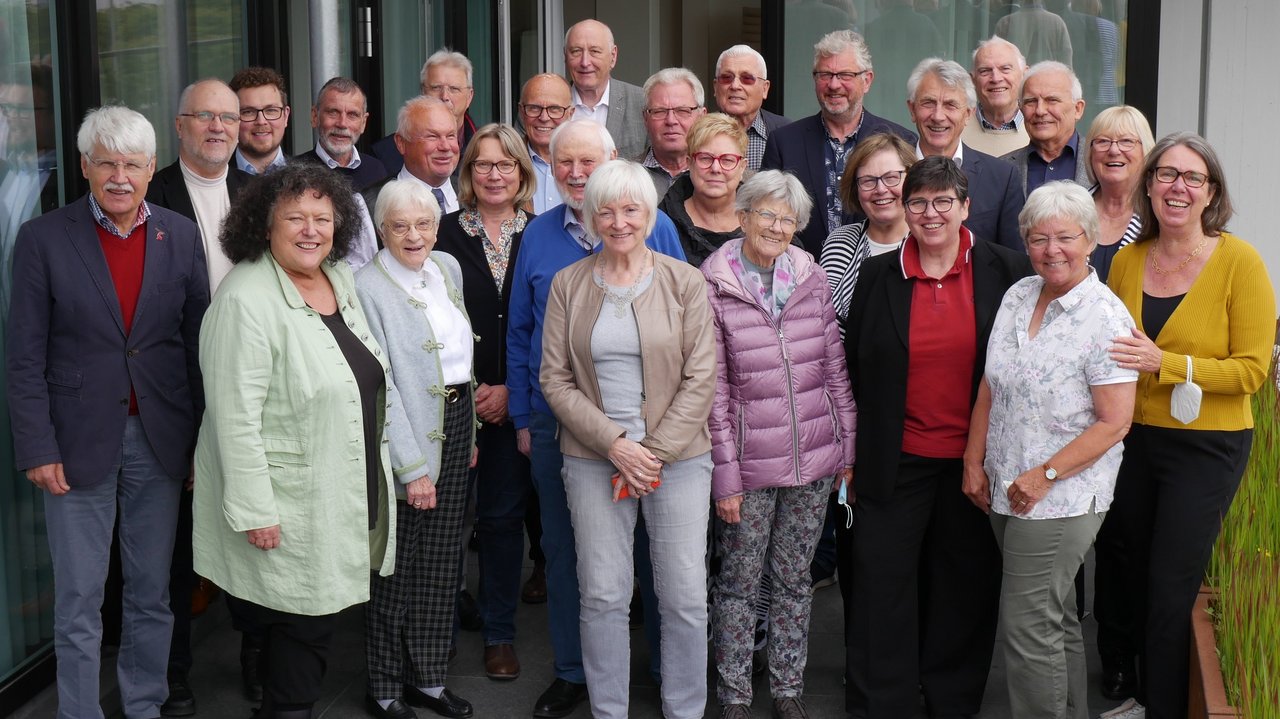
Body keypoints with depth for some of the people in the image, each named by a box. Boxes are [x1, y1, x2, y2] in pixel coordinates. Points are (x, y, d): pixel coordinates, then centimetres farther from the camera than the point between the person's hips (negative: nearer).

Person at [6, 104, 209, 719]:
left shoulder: (182, 237, 3)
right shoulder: (42, 239, -4)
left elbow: (199, 344, 5)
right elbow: (24, 359, -4)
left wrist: (204, 438, 3)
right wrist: (37, 450, -9)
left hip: (160, 440, 2)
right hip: (79, 441, -2)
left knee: (152, 595, 12)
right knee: (79, 605, 6)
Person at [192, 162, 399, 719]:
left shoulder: (341, 279, 7)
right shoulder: (246, 300, -18)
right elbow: (236, 417, -20)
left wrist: (406, 463, 19)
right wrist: (255, 511, -21)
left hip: (348, 494, 8)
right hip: (287, 506, -7)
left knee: (317, 621, 14)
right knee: (302, 628, 0)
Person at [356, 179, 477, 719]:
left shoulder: (448, 268, 6)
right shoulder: (368, 288, -16)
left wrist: (469, 430, 16)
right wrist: (412, 467, -19)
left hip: (457, 421, 7)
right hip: (403, 435, -7)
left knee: (441, 563, 14)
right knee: (397, 569, 5)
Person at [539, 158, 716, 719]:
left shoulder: (684, 282, 0)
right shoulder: (567, 284, 3)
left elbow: (699, 379, -3)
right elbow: (555, 379, 1)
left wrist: (654, 452, -10)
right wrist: (615, 443, -10)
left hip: (678, 457, -1)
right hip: (593, 458, 1)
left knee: (686, 597, 3)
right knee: (603, 596, 5)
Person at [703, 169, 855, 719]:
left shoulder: (813, 278, 3)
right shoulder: (713, 289, -7)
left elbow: (836, 370, 8)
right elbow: (713, 390, -7)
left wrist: (849, 446, 7)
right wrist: (724, 475, -8)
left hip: (814, 457, 3)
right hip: (751, 465, -3)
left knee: (794, 578, 15)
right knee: (739, 581, 8)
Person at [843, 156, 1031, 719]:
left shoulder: (1007, 270, -1)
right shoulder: (877, 275, 2)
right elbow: (854, 372, 6)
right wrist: (851, 457, 4)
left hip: (976, 459, 0)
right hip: (895, 461, 0)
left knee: (966, 586, 12)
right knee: (882, 587, 4)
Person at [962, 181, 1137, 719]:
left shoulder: (1106, 318, -14)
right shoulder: (1017, 297, 6)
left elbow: (1114, 422, -16)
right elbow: (989, 388, 11)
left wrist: (1045, 476, -18)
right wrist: (974, 462, 6)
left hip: (1062, 496, -7)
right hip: (1005, 491, 7)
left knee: (1028, 627, -4)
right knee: (1057, 618, 18)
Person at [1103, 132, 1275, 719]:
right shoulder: (1127, 260, 2)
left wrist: (1165, 364, -23)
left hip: (1205, 446, -4)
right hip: (1132, 441, 5)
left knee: (1170, 589, -1)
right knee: (1136, 579, 16)